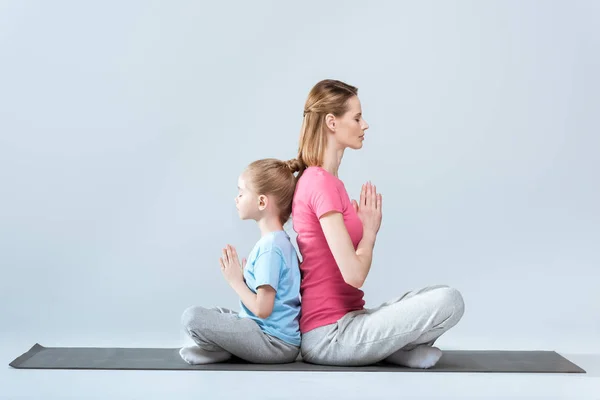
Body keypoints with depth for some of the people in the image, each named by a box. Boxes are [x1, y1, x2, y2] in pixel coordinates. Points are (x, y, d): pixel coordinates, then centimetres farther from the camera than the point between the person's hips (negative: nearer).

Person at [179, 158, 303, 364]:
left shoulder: (269, 247, -19)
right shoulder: (280, 240, 11)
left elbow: (262, 309, -22)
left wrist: (236, 281, -9)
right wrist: (241, 278, 10)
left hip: (274, 342, -11)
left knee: (192, 316, -20)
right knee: (215, 313, 31)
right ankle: (227, 347, 8)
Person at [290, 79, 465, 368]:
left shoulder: (317, 180, 14)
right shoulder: (322, 184, -18)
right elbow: (354, 274, -22)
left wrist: (364, 226, 3)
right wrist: (370, 229, -5)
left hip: (337, 323, 10)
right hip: (329, 335, -10)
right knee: (449, 301, -18)